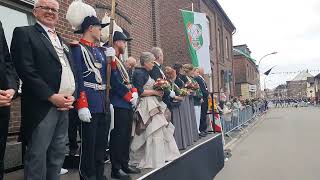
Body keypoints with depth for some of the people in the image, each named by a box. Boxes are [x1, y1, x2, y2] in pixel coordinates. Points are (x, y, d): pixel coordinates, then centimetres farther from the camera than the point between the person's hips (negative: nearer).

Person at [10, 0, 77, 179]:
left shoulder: (63, 41, 21)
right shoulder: (24, 33, 1)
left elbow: (73, 72, 17)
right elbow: (26, 70, -11)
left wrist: (72, 96, 0)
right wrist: (52, 96, -16)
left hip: (65, 106, 7)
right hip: (42, 106, -6)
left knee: (58, 154, 13)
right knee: (37, 155, 0)